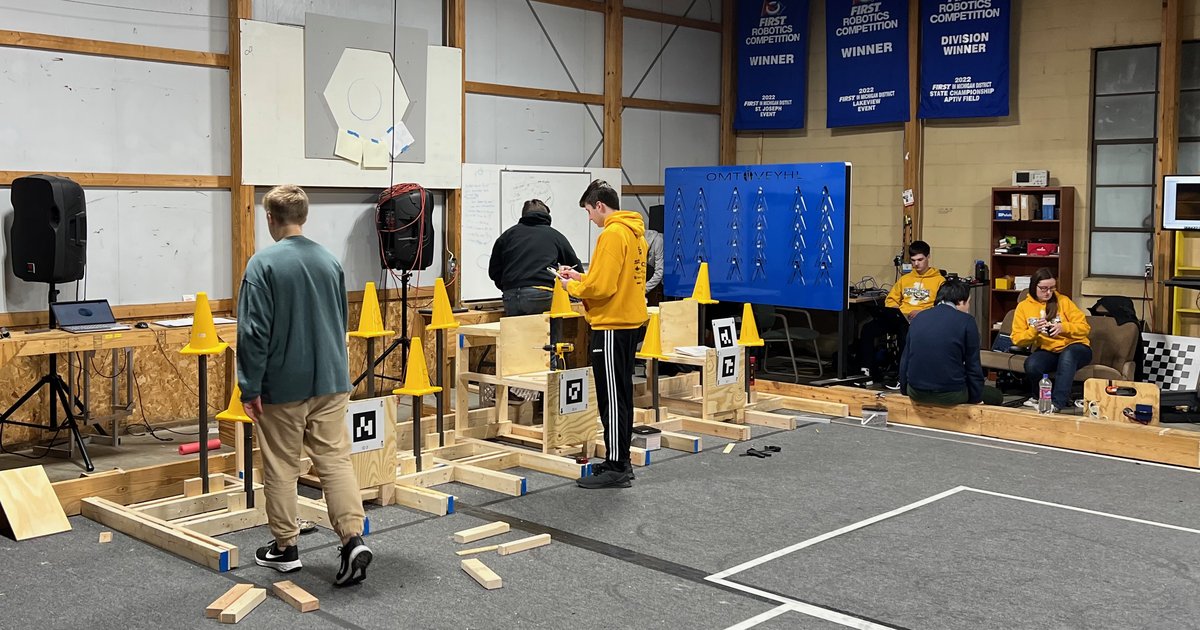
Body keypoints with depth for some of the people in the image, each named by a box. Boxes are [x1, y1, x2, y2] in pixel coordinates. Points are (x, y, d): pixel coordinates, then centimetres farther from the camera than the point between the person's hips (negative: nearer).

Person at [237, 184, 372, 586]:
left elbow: (254, 332, -14)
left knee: (281, 467, 9)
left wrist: (250, 387, -8)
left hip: (283, 386, -4)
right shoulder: (329, 261, 6)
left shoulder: (263, 265, -12)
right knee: (335, 459, 5)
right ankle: (353, 538, -7)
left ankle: (285, 547, 19)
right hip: (331, 381, 4)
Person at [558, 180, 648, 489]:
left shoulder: (612, 235, -16)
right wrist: (581, 277, 14)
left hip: (612, 326, -10)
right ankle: (620, 461, 23)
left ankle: (615, 469, 0)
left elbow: (601, 288, -20)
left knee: (612, 397, -5)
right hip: (630, 322, 10)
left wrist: (572, 287, -3)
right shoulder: (634, 233, 14)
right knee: (621, 395, 15)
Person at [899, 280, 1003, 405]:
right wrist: (976, 399, 7)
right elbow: (973, 366, -3)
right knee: (996, 396, 19)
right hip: (950, 395, -5)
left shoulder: (918, 318, 10)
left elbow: (904, 360, 14)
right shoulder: (966, 321, -5)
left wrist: (904, 390, 25)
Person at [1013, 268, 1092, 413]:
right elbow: (1017, 339, 0)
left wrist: (1063, 327, -20)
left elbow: (1084, 328, -2)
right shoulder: (1023, 307, 5)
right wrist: (1034, 330, -19)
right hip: (1046, 351, 1)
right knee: (1031, 365, -33)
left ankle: (1057, 403, -42)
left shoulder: (1063, 301, 2)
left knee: (1067, 354, -39)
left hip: (1075, 348, -1)